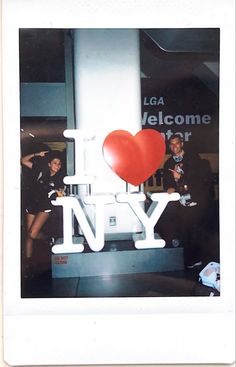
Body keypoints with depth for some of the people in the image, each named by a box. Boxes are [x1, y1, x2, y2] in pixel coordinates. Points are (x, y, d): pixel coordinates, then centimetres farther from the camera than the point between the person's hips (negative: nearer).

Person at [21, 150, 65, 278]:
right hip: (32, 203, 3)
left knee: (33, 234, -17)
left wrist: (59, 193, -17)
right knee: (28, 235, 4)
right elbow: (23, 161, 0)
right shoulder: (40, 169, -3)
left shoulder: (59, 178, -6)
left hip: (45, 206, -3)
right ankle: (27, 263, 13)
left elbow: (60, 192, 3)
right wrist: (37, 155, -7)